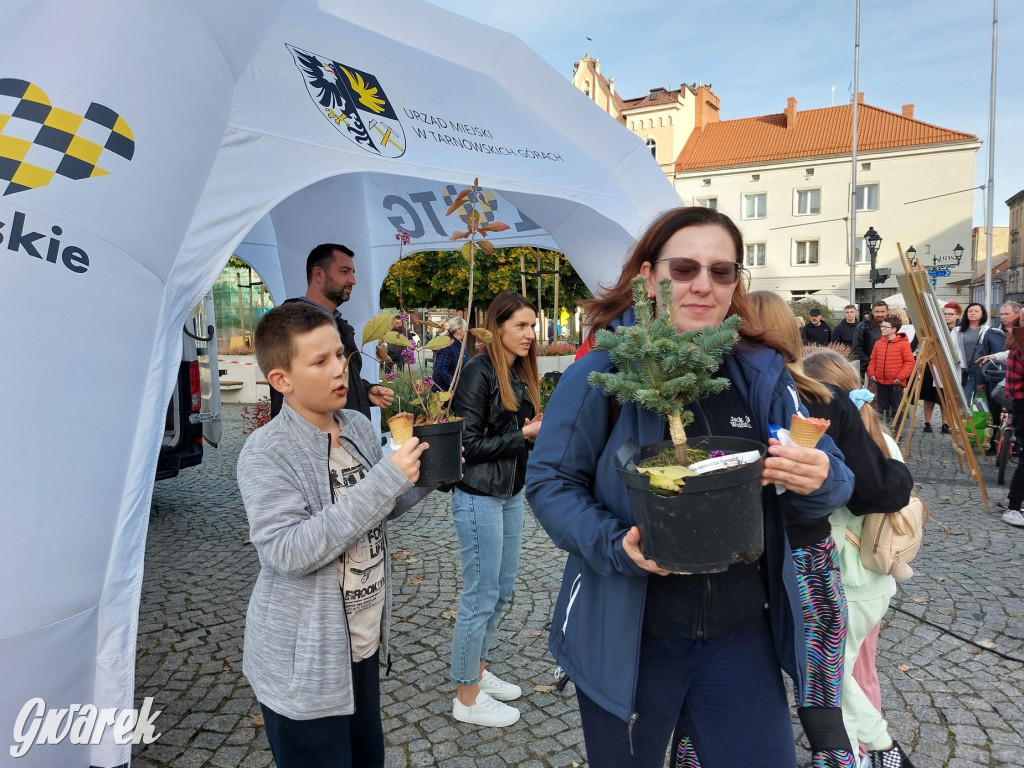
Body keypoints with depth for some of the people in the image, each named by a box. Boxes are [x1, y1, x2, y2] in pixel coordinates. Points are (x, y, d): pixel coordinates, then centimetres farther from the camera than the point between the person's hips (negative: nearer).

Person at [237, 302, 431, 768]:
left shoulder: (360, 427, 0)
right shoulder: (265, 453, -19)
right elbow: (289, 552, -29)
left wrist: (424, 476, -6)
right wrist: (387, 479, -30)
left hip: (364, 642, 6)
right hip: (303, 665, -6)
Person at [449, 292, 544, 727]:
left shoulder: (520, 374, 9)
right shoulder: (479, 373, -16)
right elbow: (469, 445, -19)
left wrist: (541, 429, -4)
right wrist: (524, 435, -19)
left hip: (511, 493, 9)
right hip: (479, 496, -9)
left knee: (502, 591, 17)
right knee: (481, 598, 1)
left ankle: (478, 671, 35)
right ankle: (467, 699, 17)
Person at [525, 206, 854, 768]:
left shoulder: (763, 375, -1)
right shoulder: (599, 374, -12)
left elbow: (835, 478, 2)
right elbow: (549, 482, -10)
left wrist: (820, 480, -22)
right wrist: (616, 546, -25)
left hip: (741, 634, 3)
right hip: (627, 634, -2)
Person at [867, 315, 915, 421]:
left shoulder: (903, 344, -8)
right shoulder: (878, 343, 6)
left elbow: (909, 362, -8)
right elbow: (873, 360, 13)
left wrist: (901, 377, -14)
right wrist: (871, 373, 1)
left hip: (896, 383, -5)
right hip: (880, 382, 5)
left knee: (896, 408, 4)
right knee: (882, 408, 13)